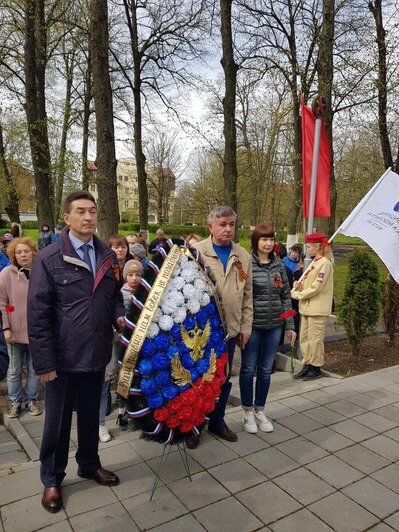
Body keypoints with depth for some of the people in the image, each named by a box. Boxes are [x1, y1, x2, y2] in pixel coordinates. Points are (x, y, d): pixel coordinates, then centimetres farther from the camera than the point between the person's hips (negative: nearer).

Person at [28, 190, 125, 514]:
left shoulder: (108, 256, 2)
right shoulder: (48, 258, -11)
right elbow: (37, 314, -12)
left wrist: (119, 314, -8)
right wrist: (44, 362, -14)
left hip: (97, 353, 4)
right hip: (63, 357, -4)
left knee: (91, 414, 21)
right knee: (58, 420, 14)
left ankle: (89, 464, 44)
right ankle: (52, 479, 36)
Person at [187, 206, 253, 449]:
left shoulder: (243, 256, 5)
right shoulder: (196, 252, -7)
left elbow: (247, 294, 8)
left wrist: (246, 327, 7)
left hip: (229, 328, 4)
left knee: (224, 379, 16)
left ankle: (217, 421, 36)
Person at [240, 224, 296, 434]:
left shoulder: (279, 264, 4)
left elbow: (286, 296, 8)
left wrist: (290, 326, 8)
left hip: (274, 326, 4)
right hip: (252, 325, -4)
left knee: (265, 370, 14)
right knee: (248, 369, 9)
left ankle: (260, 411, 31)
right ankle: (248, 412, 26)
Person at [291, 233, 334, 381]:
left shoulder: (325, 263, -12)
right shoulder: (314, 262, 16)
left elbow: (316, 287, -18)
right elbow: (306, 282, 18)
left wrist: (298, 295, -11)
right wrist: (298, 286, -3)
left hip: (317, 309, -9)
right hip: (307, 307, 9)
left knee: (315, 339, 0)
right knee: (304, 338, 12)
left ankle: (316, 367, 13)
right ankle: (307, 365, 23)